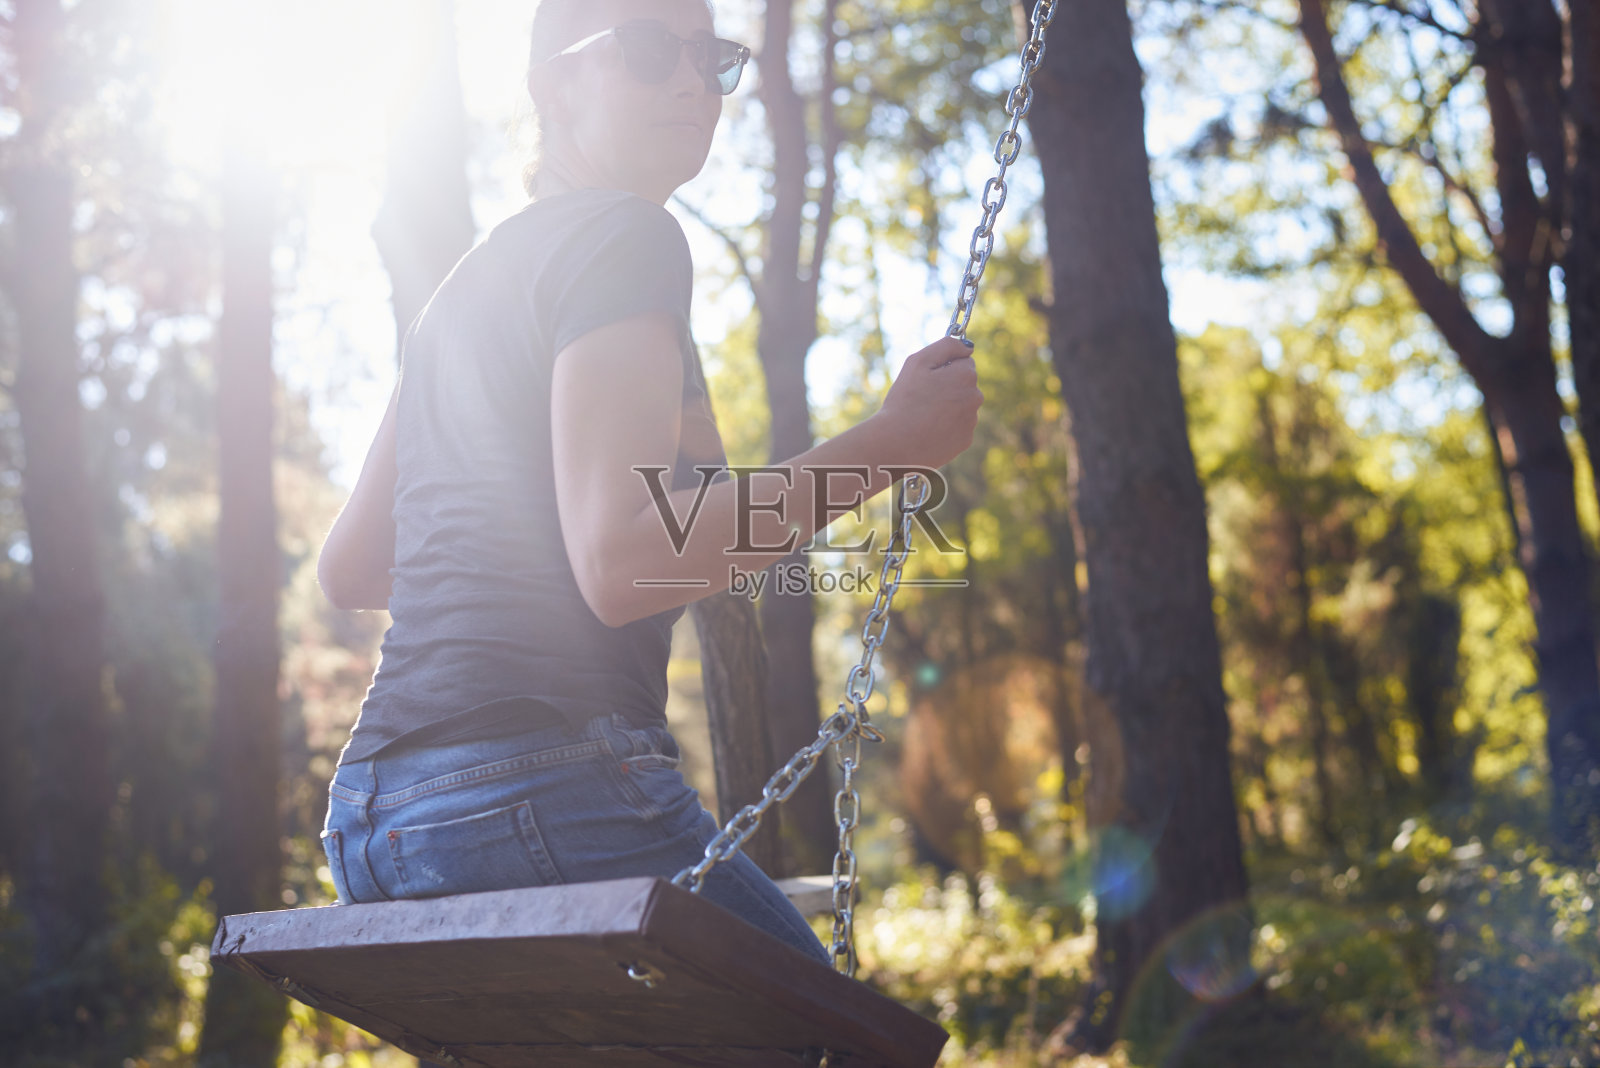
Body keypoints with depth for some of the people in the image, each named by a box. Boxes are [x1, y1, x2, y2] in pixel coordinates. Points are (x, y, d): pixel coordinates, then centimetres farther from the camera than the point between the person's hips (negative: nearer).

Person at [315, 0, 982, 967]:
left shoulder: (467, 282, 22)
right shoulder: (624, 237, -5)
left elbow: (348, 570, 25)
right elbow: (620, 565, -19)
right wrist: (890, 443, -12)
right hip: (543, 794, -10)